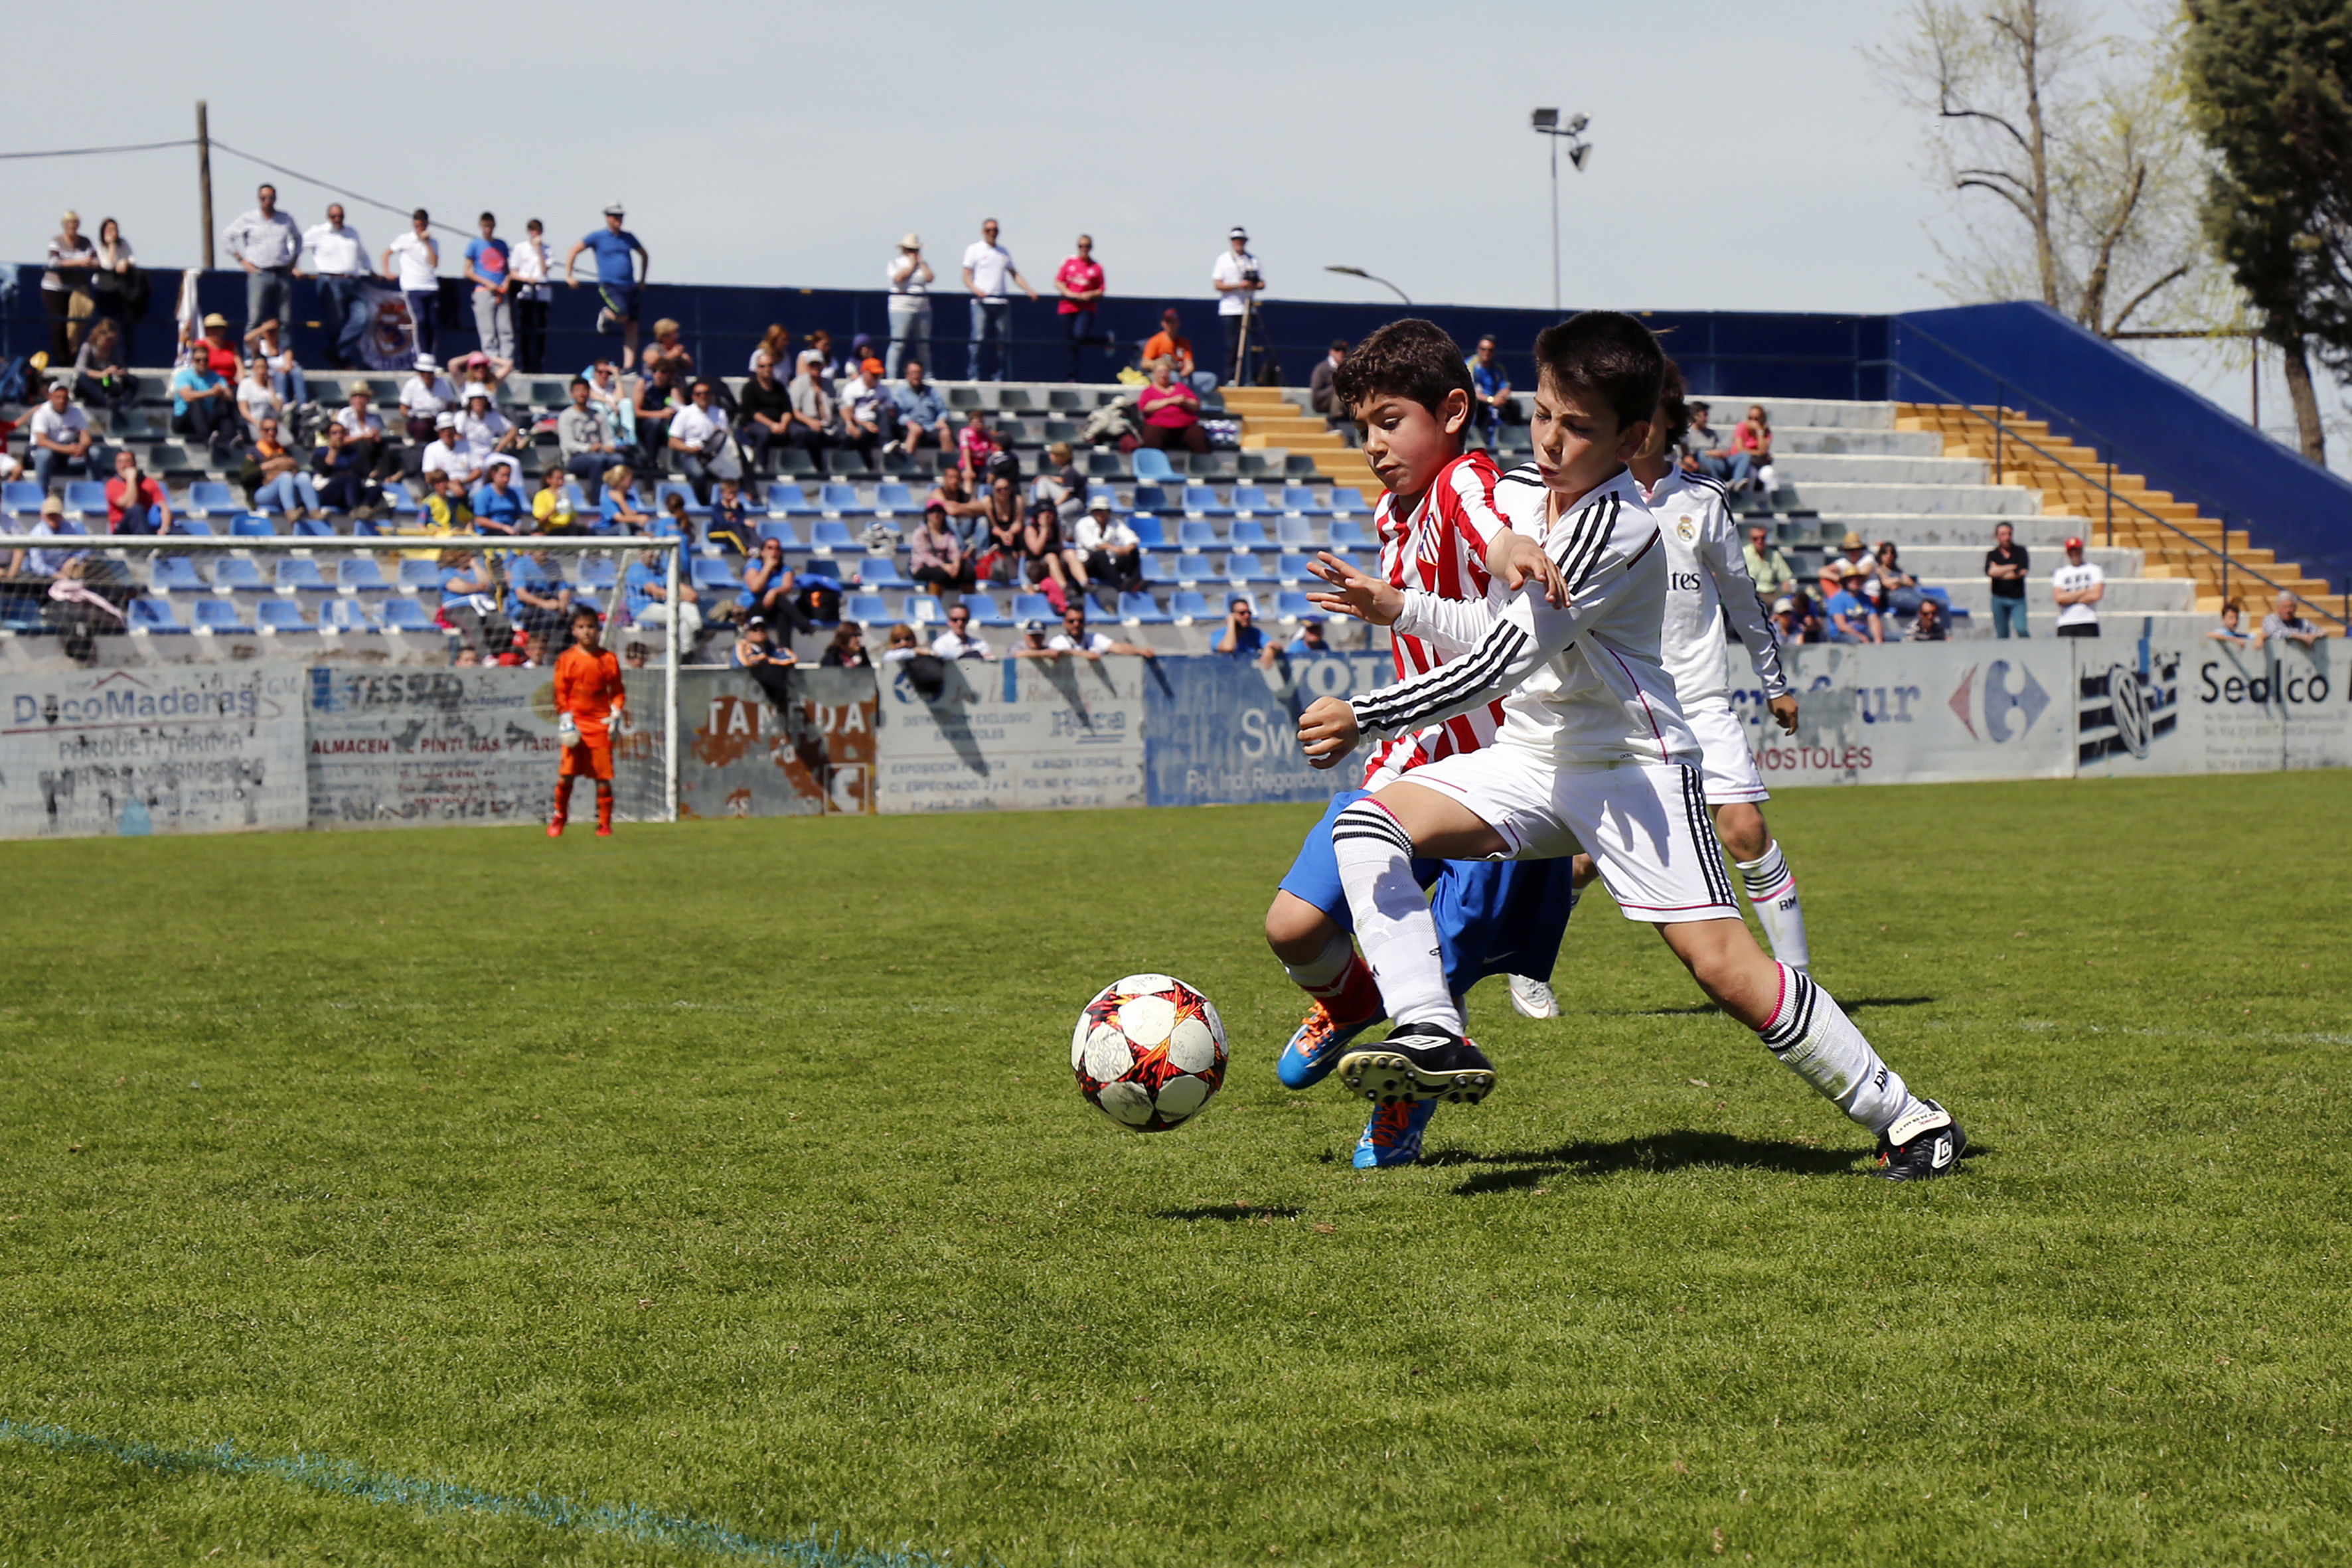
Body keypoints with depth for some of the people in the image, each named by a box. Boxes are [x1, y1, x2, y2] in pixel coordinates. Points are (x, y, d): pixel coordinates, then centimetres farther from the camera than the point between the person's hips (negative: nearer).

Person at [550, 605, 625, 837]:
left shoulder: (608, 659, 5)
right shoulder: (567, 659, 2)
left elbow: (618, 691, 11)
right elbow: (560, 692, 4)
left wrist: (615, 713, -3)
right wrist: (564, 716, -7)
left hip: (600, 724, 1)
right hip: (575, 725, -1)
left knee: (603, 776, -1)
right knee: (565, 775, -6)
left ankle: (604, 824, 9)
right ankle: (559, 817, 14)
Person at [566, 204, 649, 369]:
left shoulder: (628, 238, 14)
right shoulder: (598, 237, 2)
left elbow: (644, 256, 31)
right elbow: (573, 251, 5)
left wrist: (642, 281, 24)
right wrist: (568, 276, -1)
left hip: (629, 287, 5)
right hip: (608, 286, -5)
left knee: (631, 328, -4)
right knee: (623, 316, -27)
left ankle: (628, 366, -4)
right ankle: (606, 316, 9)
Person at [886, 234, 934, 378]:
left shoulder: (923, 264, 16)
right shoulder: (896, 262, 4)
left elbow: (930, 278, 0)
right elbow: (899, 278, -14)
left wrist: (921, 262, 0)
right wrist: (912, 265, -5)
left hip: (922, 309, 5)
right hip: (902, 308, -5)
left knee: (923, 344, 6)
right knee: (898, 343, -9)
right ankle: (891, 376, -8)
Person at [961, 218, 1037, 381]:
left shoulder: (1004, 252, 20)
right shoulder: (974, 250, 7)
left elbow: (1015, 274, 23)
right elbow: (966, 277, 1)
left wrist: (1029, 290, 9)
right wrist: (976, 290, -18)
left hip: (1001, 302, 4)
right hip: (981, 302, -4)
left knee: (1003, 341, -1)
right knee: (979, 338, -11)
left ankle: (998, 377, 4)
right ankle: (973, 375, -8)